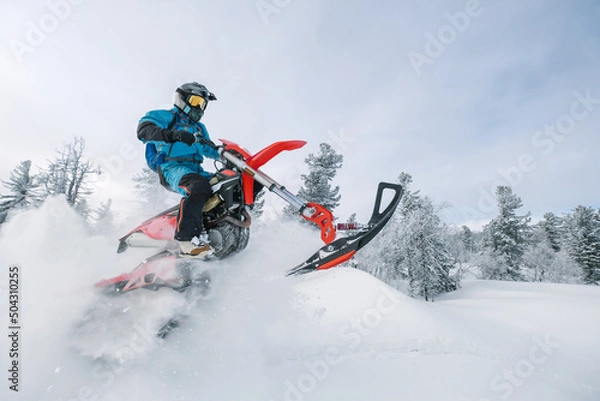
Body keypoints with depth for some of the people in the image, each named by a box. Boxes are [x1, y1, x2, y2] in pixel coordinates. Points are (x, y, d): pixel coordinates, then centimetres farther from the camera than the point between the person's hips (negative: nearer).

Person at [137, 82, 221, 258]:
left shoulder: (199, 128, 32)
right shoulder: (166, 116, 9)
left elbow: (209, 149, 42)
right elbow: (143, 129, -9)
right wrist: (173, 134, -26)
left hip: (196, 170, 8)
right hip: (172, 168, -8)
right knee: (199, 186, -39)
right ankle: (187, 239, -43)